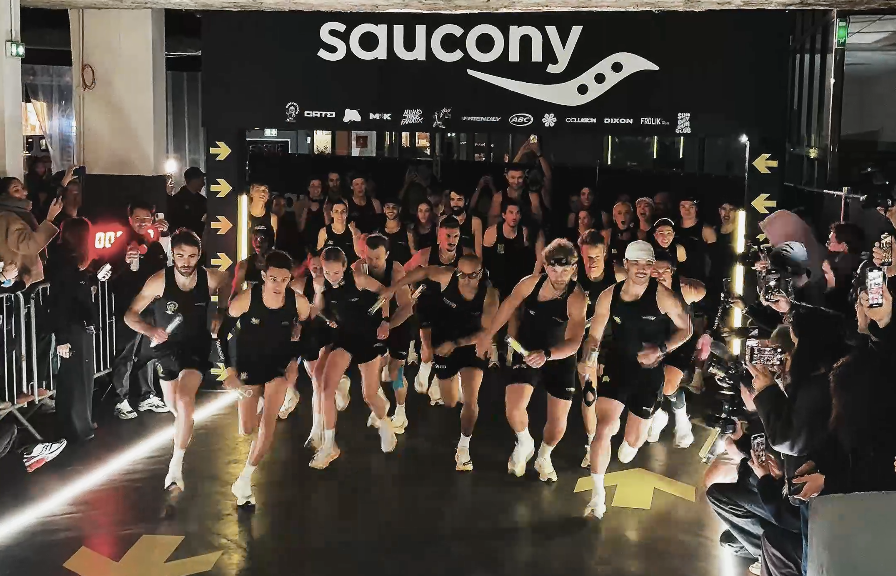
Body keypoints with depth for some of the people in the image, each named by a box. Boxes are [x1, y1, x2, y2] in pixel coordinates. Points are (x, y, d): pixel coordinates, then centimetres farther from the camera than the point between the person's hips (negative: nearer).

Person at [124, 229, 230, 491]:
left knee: (184, 400, -23)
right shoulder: (159, 281, -23)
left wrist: (220, 315, -5)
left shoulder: (210, 278, -18)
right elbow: (130, 315, -17)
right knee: (173, 406, 19)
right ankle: (184, 428, 57)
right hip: (166, 345, 1)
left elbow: (227, 284, 9)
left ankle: (176, 465, -16)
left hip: (197, 345, -1)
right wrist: (150, 330, -37)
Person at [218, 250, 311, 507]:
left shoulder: (299, 302, -19)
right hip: (248, 366, 0)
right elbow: (222, 335, -11)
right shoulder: (245, 300, -25)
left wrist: (295, 360, -10)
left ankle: (244, 480, -2)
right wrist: (229, 370, -17)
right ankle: (265, 403, 48)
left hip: (279, 365, 0)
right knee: (246, 430, 10)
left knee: (268, 423, -15)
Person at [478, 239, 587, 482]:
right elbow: (509, 305, 3)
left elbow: (574, 342, -34)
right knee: (514, 409, -17)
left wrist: (546, 354, -51)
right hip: (526, 352, 1)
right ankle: (524, 444, 17)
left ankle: (544, 457, 36)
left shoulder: (577, 298, -26)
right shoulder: (531, 283, -18)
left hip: (560, 358, -1)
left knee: (558, 421, 3)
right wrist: (488, 335, 11)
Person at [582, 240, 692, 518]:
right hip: (616, 367, 1)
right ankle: (598, 496, -6)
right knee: (604, 427, -17)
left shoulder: (662, 296, -14)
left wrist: (661, 349, -18)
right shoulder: (609, 296, -6)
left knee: (635, 439, 13)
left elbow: (686, 329, -3)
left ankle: (630, 443, 54)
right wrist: (588, 359, -15)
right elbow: (595, 335, 3)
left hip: (649, 372, 0)